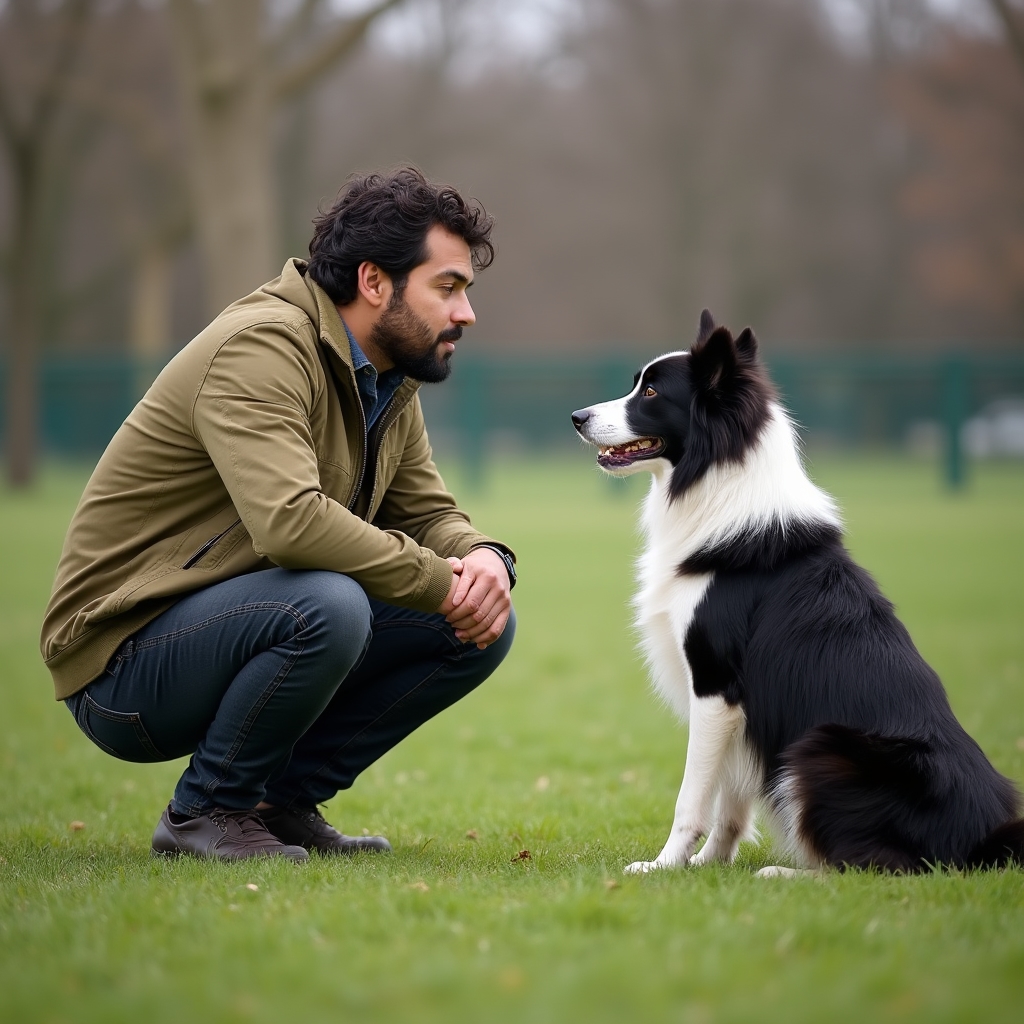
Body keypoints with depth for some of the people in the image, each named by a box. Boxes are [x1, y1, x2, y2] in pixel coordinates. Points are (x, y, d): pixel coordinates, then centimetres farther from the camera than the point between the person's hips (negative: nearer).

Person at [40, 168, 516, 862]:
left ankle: (283, 799, 6)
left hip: (243, 634, 9)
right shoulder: (262, 347, -21)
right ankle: (207, 811, -11)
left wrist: (483, 558, -10)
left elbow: (429, 512, 15)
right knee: (329, 605, -36)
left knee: (485, 622, 0)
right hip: (122, 667, -9)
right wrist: (437, 578, -23)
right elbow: (289, 520, -35)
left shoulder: (388, 381, 9)